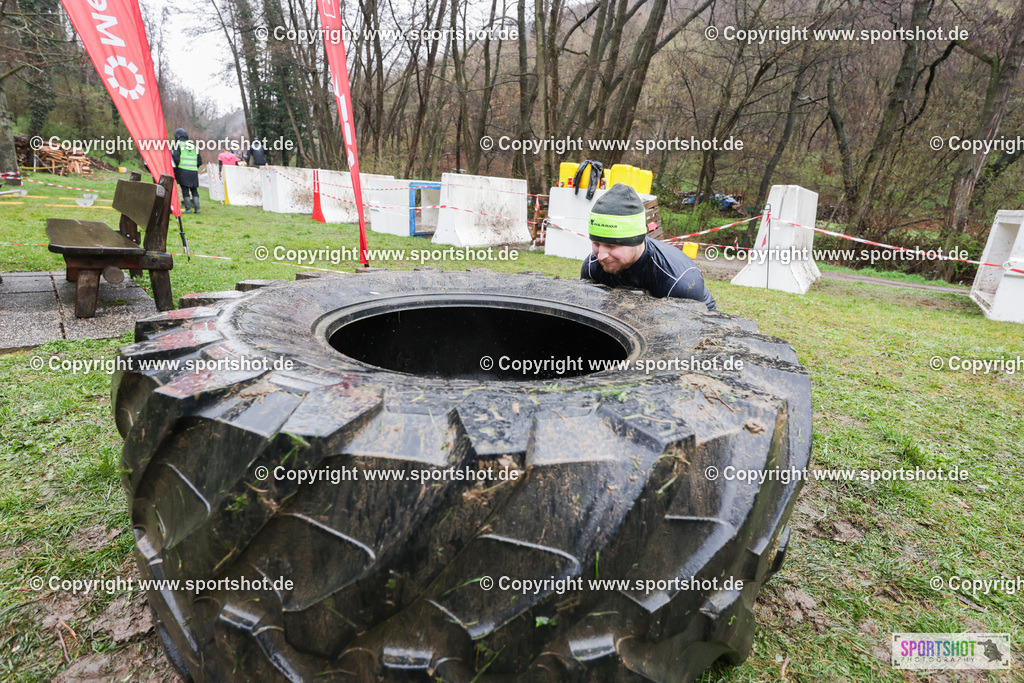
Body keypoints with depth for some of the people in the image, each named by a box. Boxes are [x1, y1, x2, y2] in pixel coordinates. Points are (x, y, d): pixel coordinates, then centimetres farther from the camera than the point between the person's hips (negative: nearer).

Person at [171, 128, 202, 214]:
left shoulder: (178, 144, 3)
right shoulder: (194, 146, 19)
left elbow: (176, 157, -9)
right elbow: (200, 161, 17)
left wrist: (175, 167, 3)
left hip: (183, 170, -4)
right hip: (194, 171, 4)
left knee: (185, 190, -2)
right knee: (194, 190, 8)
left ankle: (188, 208, -4)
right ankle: (197, 208, 3)